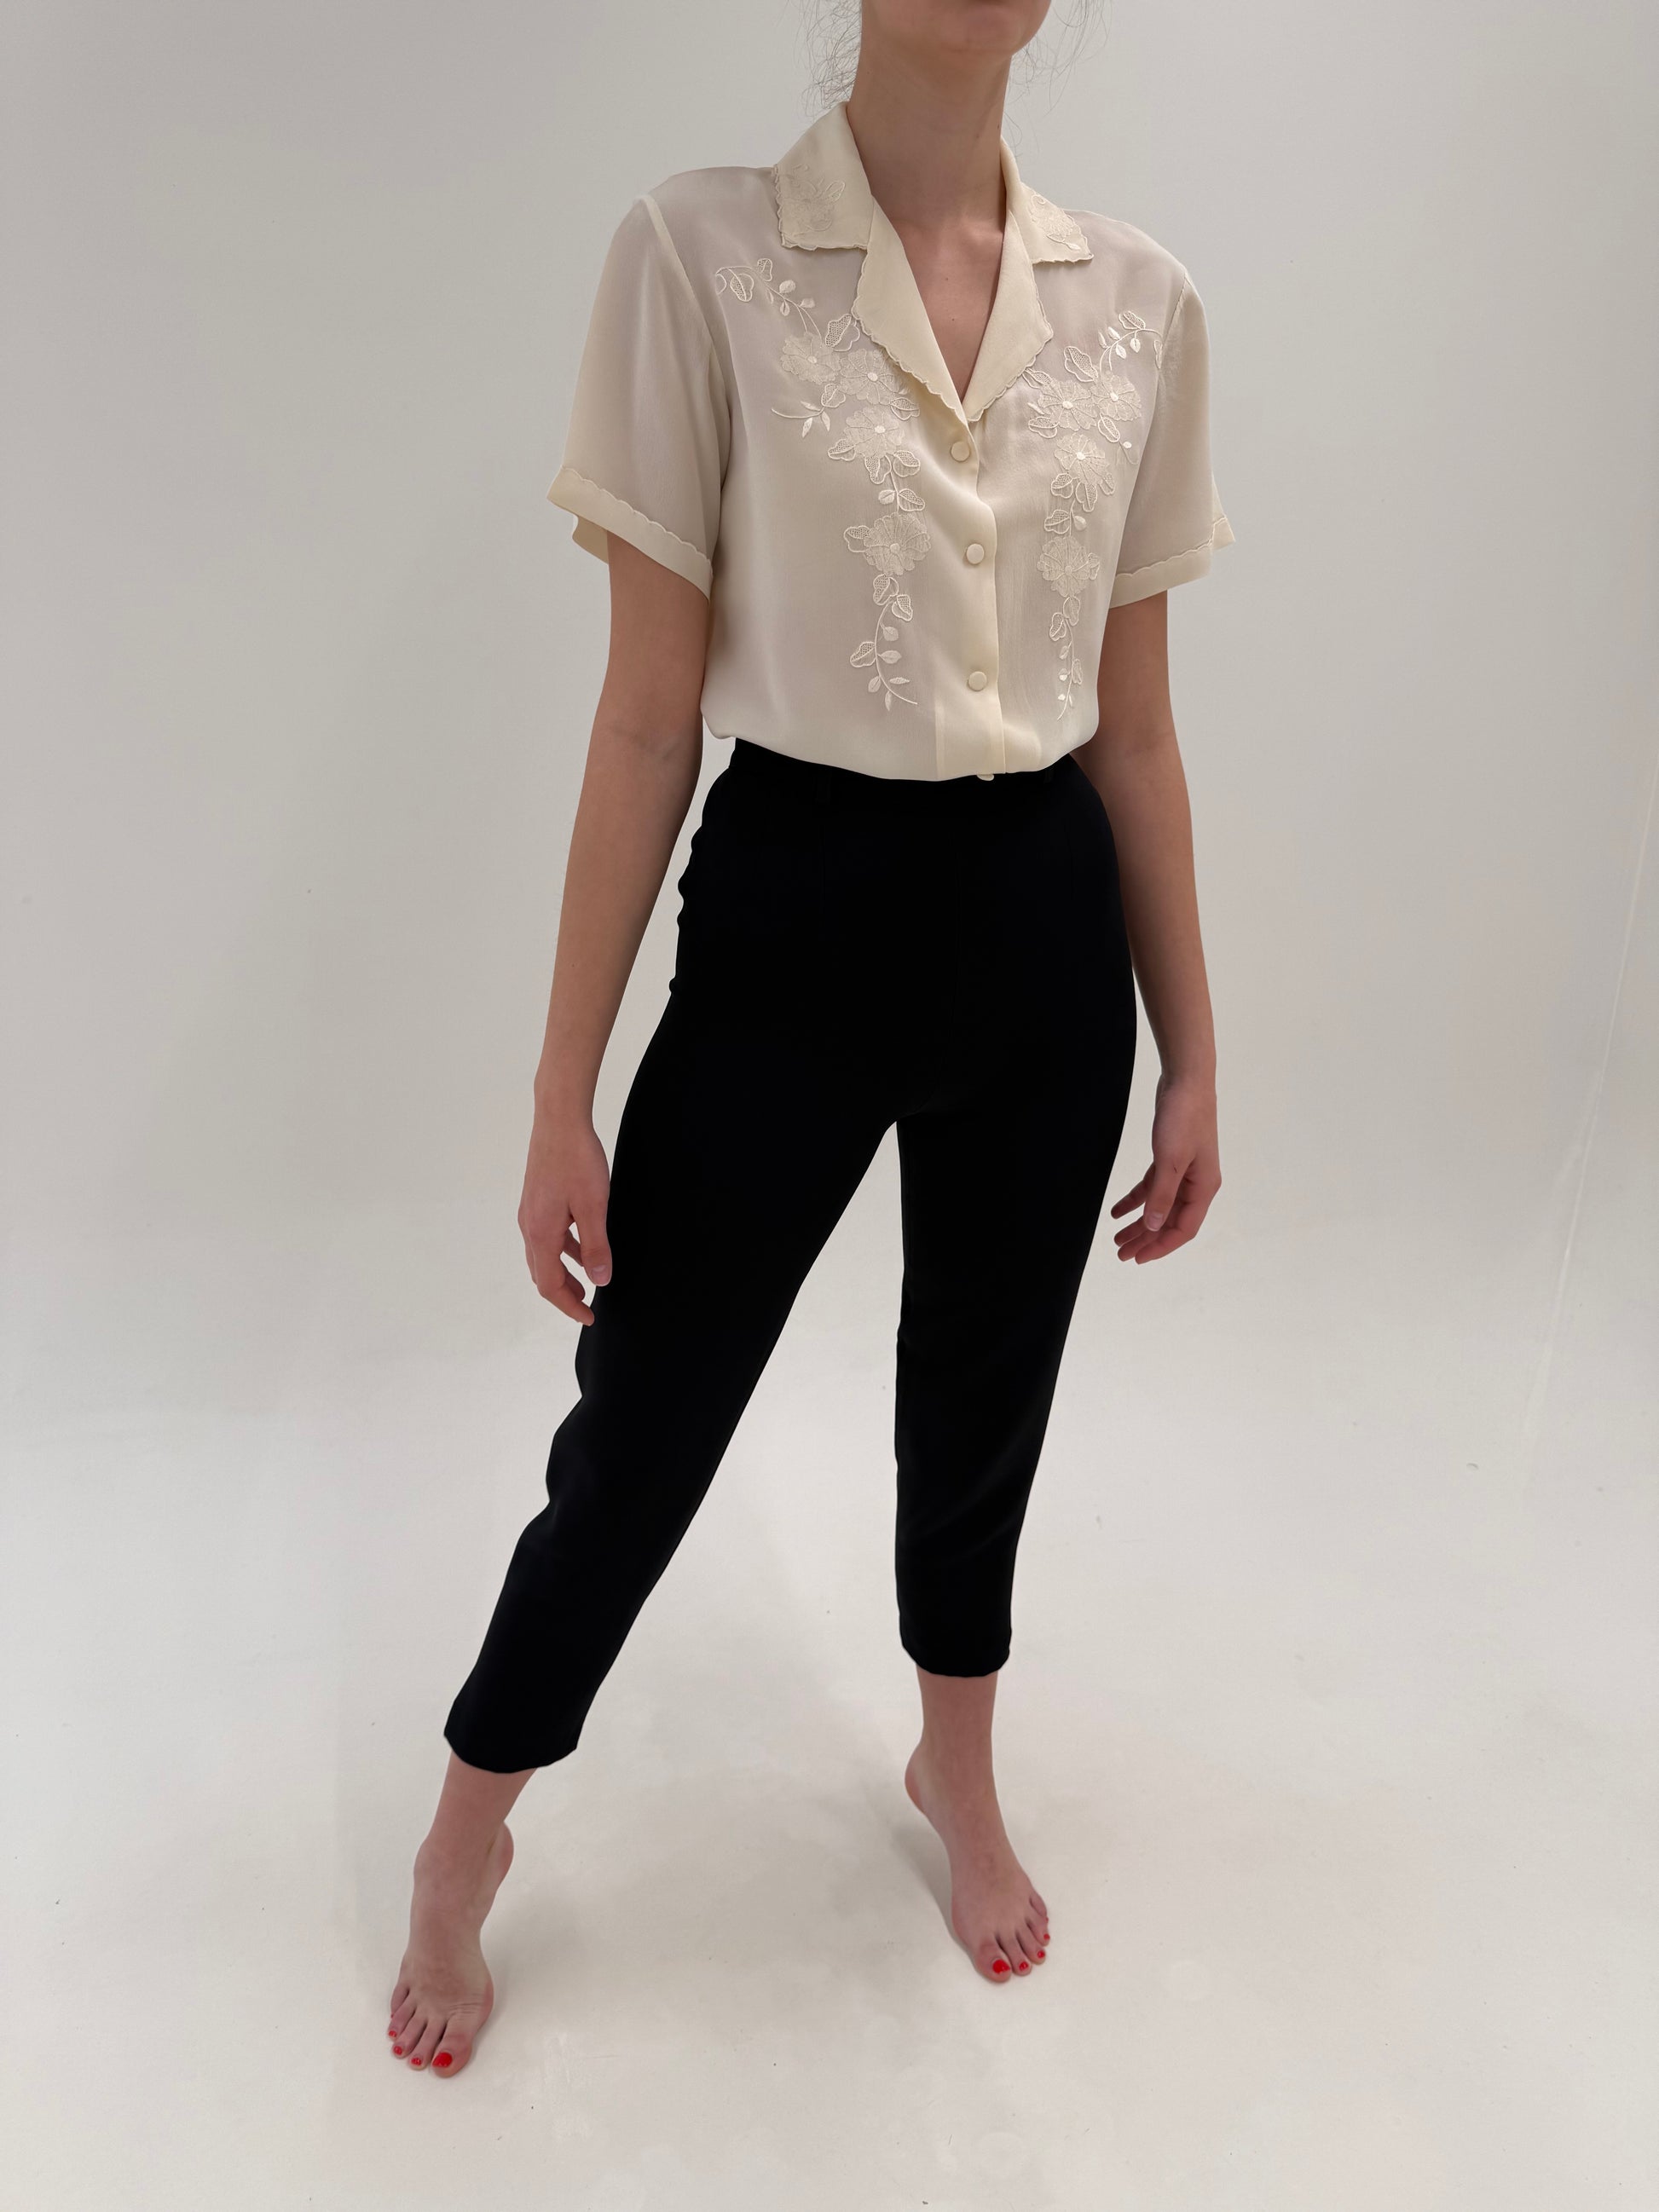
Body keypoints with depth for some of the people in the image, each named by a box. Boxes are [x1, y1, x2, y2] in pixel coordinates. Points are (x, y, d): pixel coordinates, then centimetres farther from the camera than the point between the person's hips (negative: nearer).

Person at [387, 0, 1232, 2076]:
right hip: (792, 918, -3)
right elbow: (648, 713, -8)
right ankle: (466, 1837, 37)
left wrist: (1191, 1052, 9)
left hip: (1045, 932, 4)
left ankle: (957, 1771, 48)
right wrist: (564, 1090, -8)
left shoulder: (1138, 301, 2)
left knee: (983, 1393, 19)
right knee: (644, 1421, 8)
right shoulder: (702, 253, -8)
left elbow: (1134, 723, 7)